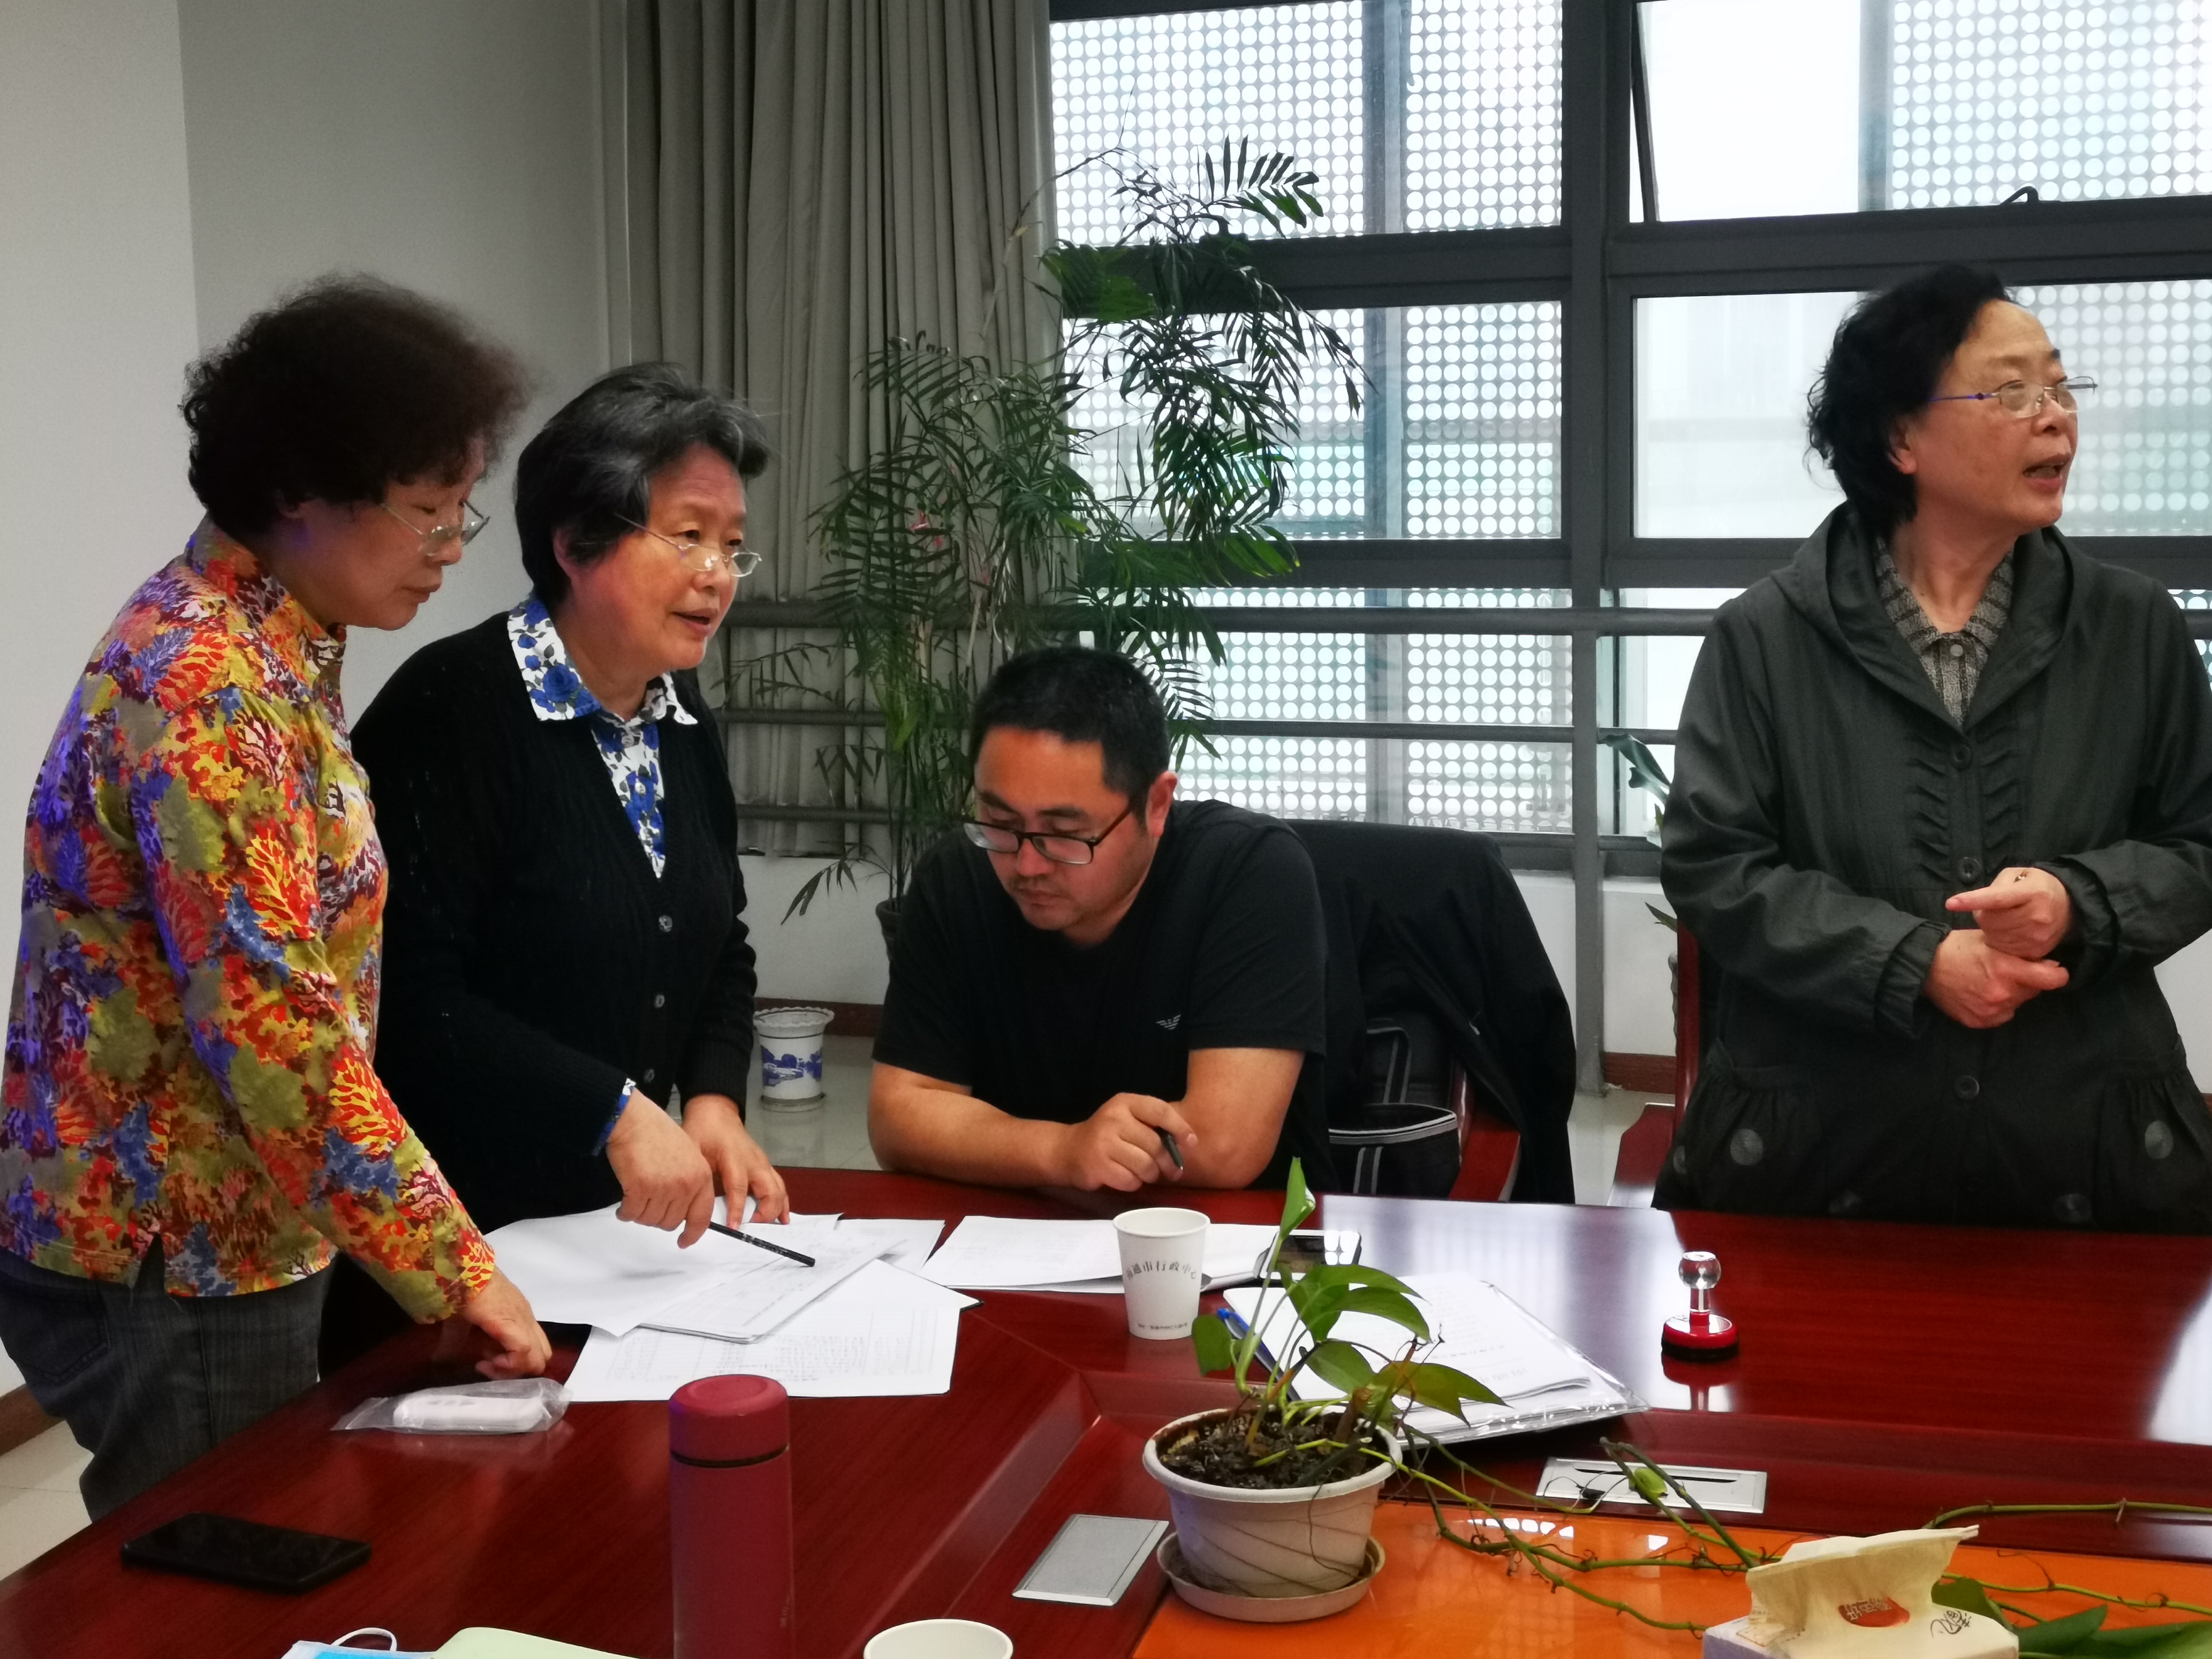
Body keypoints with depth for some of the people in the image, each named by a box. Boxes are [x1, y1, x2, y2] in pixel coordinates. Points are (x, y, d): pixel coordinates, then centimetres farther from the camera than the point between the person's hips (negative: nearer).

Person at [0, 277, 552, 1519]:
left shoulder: (266, 647, 9)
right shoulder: (208, 682, -22)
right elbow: (272, 1024, -26)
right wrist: (455, 1267, -22)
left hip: (234, 1236, 9)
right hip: (173, 1264, -9)